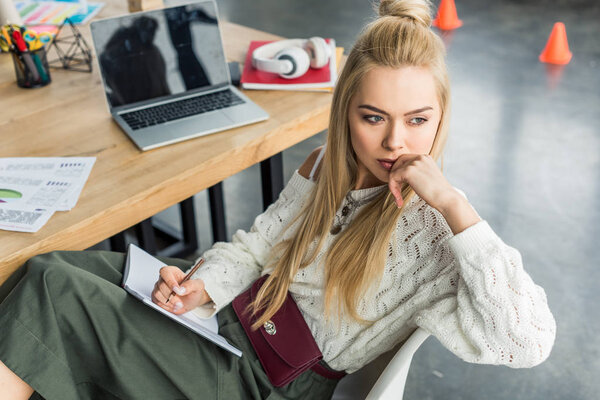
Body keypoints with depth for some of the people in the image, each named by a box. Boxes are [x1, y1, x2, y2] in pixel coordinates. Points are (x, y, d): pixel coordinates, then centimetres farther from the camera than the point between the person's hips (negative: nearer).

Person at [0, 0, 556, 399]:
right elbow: (258, 243, 9)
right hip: (232, 311, 7)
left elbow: (527, 341, -34)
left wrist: (454, 204, -36)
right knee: (53, 267, 2)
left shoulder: (430, 234, -21)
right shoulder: (325, 166, -1)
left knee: (51, 288, -14)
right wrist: (203, 287, -12)